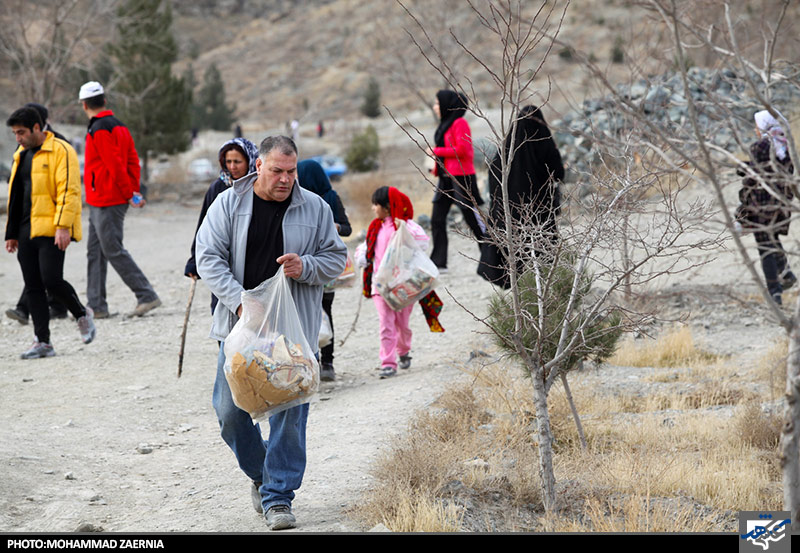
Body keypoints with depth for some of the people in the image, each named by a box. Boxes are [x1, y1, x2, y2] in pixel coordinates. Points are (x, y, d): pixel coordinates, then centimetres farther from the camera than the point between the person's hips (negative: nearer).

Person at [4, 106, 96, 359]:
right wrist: (12, 233, 20)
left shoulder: (60, 151, -7)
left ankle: (82, 314, 12)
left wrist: (63, 226, -21)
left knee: (51, 280, -15)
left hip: (51, 231, -8)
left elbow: (68, 191, -13)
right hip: (26, 231, 8)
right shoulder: (21, 155, 18)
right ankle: (42, 342, 7)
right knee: (33, 288, 3)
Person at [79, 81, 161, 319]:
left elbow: (115, 165, -19)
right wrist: (134, 192, 9)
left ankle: (147, 296, -6)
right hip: (99, 203, 10)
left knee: (114, 251, -7)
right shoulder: (119, 126, 13)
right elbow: (132, 160, 14)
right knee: (95, 253, 11)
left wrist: (130, 194, -13)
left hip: (106, 204, -10)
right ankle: (97, 306, 11)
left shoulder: (99, 130, -16)